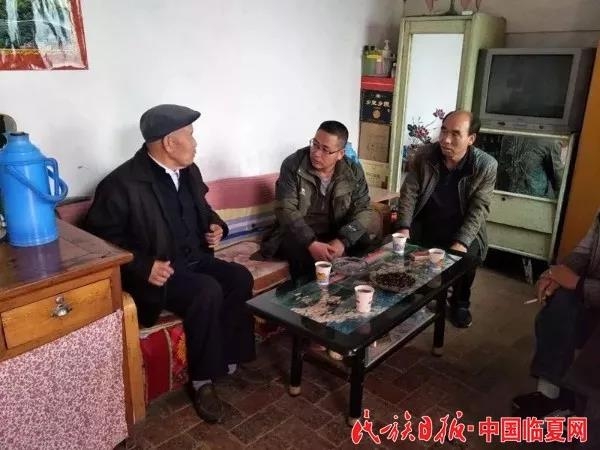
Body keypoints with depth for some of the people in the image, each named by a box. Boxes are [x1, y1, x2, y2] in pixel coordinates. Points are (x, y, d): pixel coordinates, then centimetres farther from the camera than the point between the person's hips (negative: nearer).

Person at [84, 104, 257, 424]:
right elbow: (100, 239, -13)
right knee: (208, 291, -30)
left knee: (240, 277, -16)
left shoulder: (188, 171, 6)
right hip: (156, 270, -7)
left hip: (193, 259, 7)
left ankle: (232, 358, 1)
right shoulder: (122, 183, -17)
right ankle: (202, 380, -10)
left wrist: (215, 226, 2)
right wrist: (143, 267, -23)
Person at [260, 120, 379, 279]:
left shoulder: (353, 171, -5)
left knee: (373, 220, -19)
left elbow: (363, 208, -8)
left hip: (335, 234, 4)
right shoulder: (293, 165, -13)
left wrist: (343, 241, -27)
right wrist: (312, 244, -33)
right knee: (310, 258, -36)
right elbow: (286, 210, -20)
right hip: (297, 234, -4)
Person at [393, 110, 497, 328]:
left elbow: (478, 208, -15)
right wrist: (404, 227, -20)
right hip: (424, 223, 2)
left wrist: (461, 242, -28)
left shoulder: (486, 166, -15)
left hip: (461, 228, -1)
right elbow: (409, 191, -7)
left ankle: (460, 303, 3)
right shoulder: (424, 154, -9)